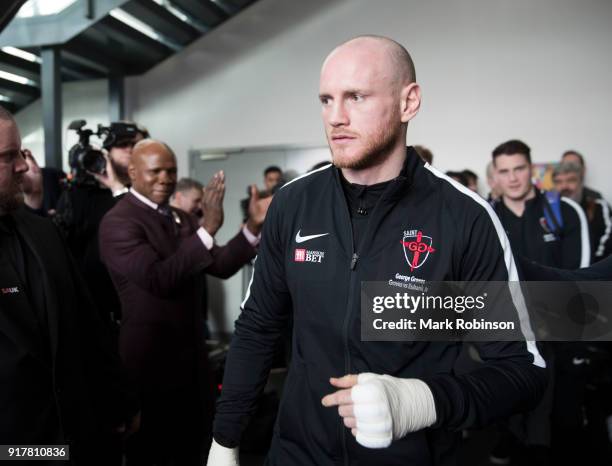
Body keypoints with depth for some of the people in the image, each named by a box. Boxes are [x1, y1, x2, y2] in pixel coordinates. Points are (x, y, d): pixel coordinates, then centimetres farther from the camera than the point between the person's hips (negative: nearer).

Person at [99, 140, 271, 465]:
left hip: (191, 356, 8)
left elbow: (221, 266, 3)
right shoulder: (118, 222, -15)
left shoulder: (182, 218, 11)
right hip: (149, 360, -7)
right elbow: (159, 280, -28)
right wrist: (207, 229, -33)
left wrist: (253, 226, -10)